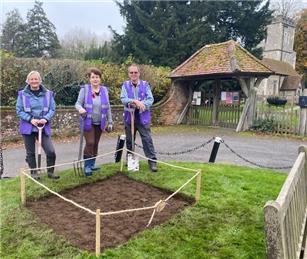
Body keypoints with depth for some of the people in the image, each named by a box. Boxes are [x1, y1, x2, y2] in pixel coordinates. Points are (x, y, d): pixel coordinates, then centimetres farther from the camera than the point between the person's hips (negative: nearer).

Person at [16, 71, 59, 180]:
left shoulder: (48, 94, -1)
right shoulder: (22, 94, -3)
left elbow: (52, 109, 2)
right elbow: (19, 110, -2)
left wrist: (45, 119, -15)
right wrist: (31, 119, -15)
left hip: (44, 127, 0)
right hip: (28, 127, 0)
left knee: (51, 151, -6)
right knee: (30, 152, 10)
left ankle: (50, 172, 14)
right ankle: (34, 172, 27)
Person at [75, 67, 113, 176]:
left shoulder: (104, 90, 2)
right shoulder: (84, 89, -7)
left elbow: (107, 107, 6)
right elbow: (78, 103, -6)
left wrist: (110, 122, 6)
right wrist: (80, 109, -30)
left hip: (99, 123, 4)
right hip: (88, 122, -3)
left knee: (96, 144, 11)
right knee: (90, 143, -10)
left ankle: (92, 164, 26)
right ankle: (87, 166, 5)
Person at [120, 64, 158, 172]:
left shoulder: (145, 84, 2)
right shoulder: (125, 85, 4)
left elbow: (150, 99, -6)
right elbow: (123, 99, -11)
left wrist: (141, 105, -23)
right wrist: (135, 101, -26)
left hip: (143, 117, -2)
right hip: (129, 117, 2)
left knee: (147, 139, -5)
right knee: (129, 140, 13)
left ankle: (152, 161, 0)